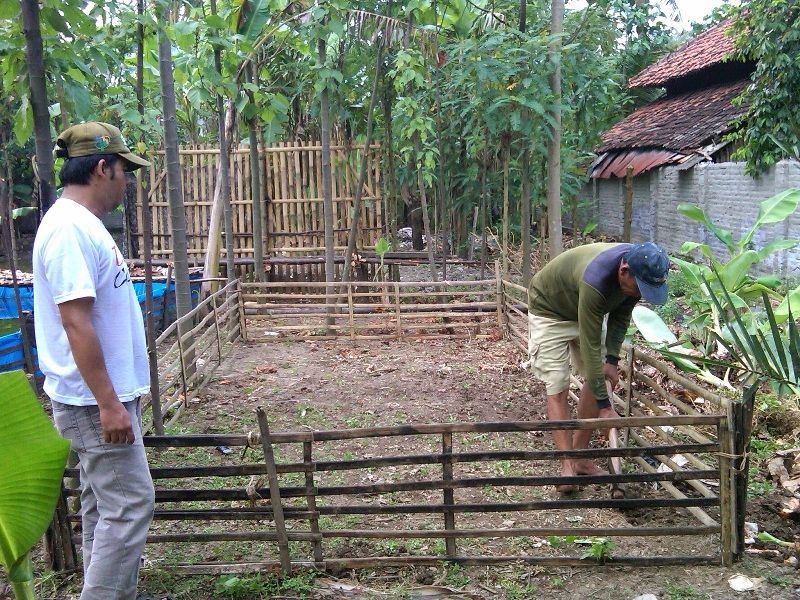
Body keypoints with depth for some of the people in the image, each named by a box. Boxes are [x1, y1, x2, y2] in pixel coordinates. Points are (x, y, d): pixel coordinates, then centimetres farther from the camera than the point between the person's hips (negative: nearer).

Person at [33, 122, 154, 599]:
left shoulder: (83, 224, 12)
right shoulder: (69, 228, -19)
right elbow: (75, 323, -25)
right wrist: (108, 403, -24)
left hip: (108, 394, 10)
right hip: (96, 400, -10)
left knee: (106, 506, 17)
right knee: (129, 504, -5)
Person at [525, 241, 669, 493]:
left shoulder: (638, 270, -21)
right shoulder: (596, 280, -43)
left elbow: (620, 316, -1)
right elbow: (590, 347, -38)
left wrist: (612, 359, -11)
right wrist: (604, 406, -33)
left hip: (586, 311, 7)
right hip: (549, 310, -7)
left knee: (597, 379, 3)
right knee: (558, 387, -14)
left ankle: (580, 456, 11)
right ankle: (567, 465, -11)